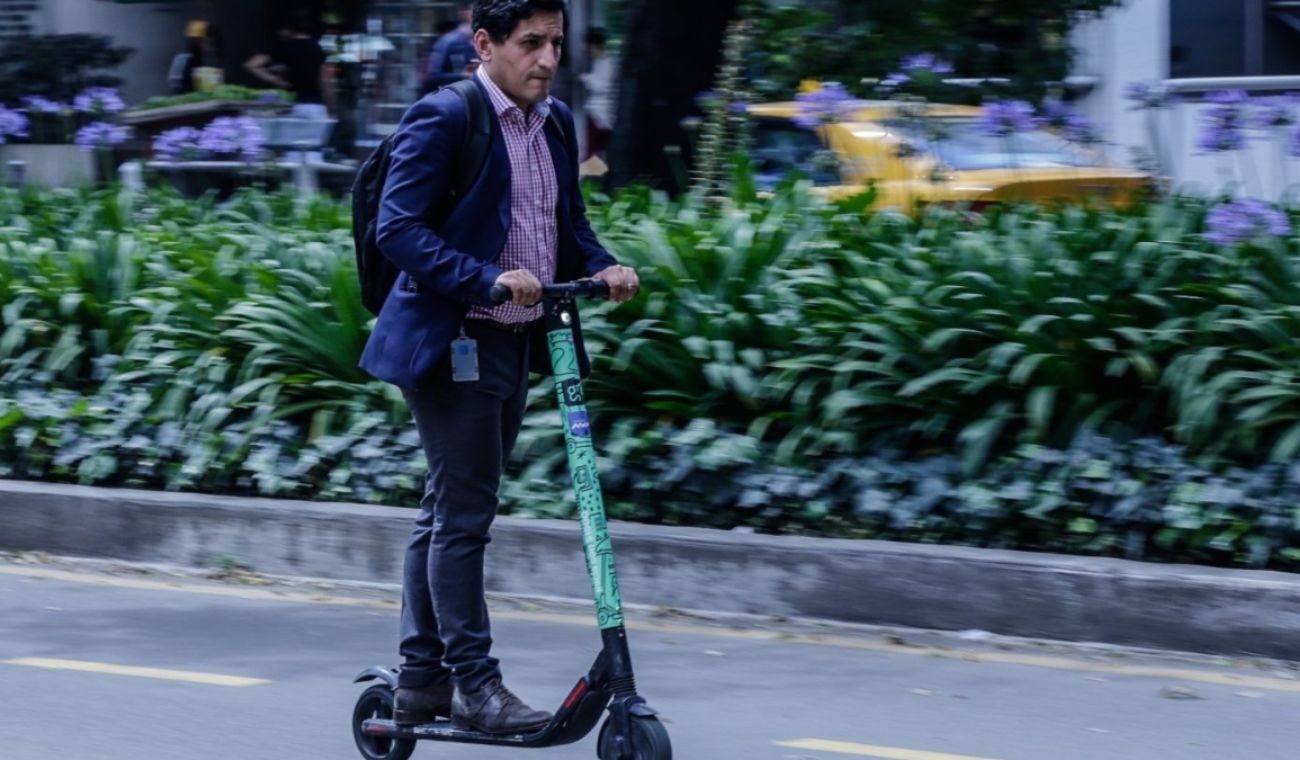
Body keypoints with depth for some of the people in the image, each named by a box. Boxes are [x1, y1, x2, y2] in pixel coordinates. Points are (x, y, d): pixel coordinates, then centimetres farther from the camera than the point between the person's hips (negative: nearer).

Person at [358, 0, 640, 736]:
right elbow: (398, 229, -17)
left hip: (516, 343, 8)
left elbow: (570, 225, 19)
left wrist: (604, 267, -2)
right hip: (452, 342, -8)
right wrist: (488, 279, -25)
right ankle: (474, 683, -1)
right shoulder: (444, 116, -12)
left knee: (448, 512, 13)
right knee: (463, 513, -6)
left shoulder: (556, 122, 11)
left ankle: (421, 680, 19)